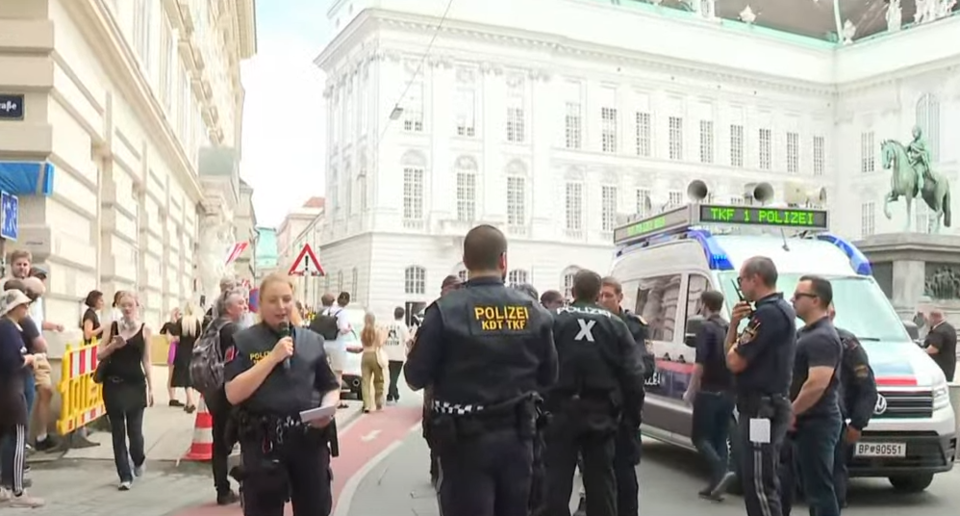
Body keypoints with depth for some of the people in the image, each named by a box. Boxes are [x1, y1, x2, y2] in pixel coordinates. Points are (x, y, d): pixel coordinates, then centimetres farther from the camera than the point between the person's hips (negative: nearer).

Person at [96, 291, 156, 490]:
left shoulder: (144, 329, 1)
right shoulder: (112, 327, 3)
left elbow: (146, 360, 3)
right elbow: (99, 355, 3)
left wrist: (151, 388, 1)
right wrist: (113, 346, -17)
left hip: (135, 385, -1)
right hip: (114, 384, 1)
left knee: (134, 430, -1)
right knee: (118, 432, 3)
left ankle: (138, 460, 32)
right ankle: (125, 476, 12)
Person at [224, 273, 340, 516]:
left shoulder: (312, 340, 8)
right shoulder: (244, 341, -2)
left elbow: (331, 387, 13)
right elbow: (233, 394, -12)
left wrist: (327, 408, -10)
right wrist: (273, 357, -16)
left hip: (309, 440, 3)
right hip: (263, 442, -2)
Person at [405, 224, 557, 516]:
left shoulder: (445, 311, -13)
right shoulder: (534, 312, -1)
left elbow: (415, 378, -9)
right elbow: (548, 377, 8)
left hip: (465, 440, -4)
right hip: (517, 437, 4)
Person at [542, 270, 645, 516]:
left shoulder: (554, 320, -2)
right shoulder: (615, 324, 3)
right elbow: (633, 374, 0)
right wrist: (632, 412, 9)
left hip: (561, 410, -1)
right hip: (601, 412, 2)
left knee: (557, 478, 4)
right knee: (601, 479, 12)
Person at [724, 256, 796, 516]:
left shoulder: (769, 313, -18)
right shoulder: (778, 310, 16)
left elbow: (734, 362, -21)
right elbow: (730, 356, 17)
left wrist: (737, 343, -1)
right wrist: (734, 324, 1)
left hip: (761, 409, -11)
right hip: (765, 406, 11)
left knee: (759, 486, -8)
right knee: (763, 483, 18)